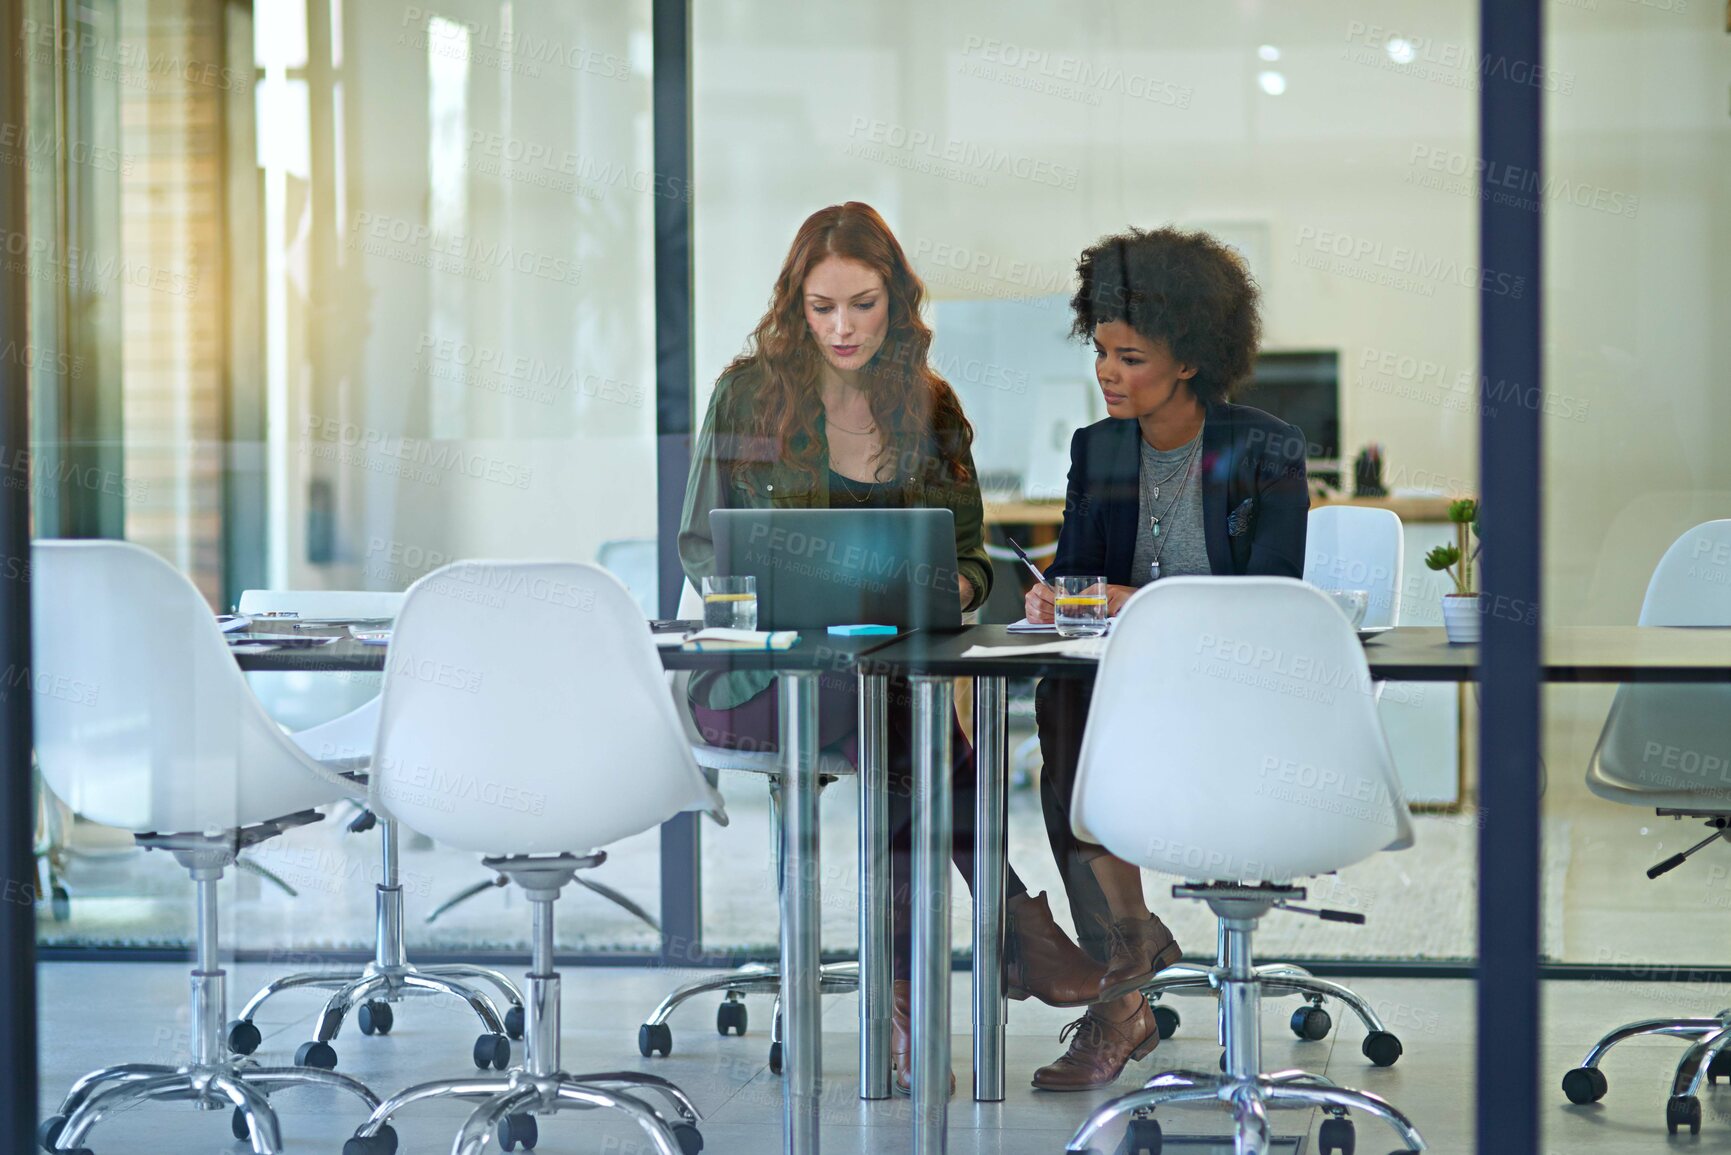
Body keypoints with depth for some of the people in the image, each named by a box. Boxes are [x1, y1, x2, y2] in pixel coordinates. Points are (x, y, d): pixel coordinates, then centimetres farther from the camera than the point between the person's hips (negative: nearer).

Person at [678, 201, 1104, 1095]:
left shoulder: (930, 409, 11)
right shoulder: (752, 391, 3)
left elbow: (971, 558, 11)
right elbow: (699, 544, 6)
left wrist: (947, 589, -13)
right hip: (759, 673, -2)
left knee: (903, 745, -36)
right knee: (905, 721, -36)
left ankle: (905, 989, -33)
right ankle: (1010, 920, -29)